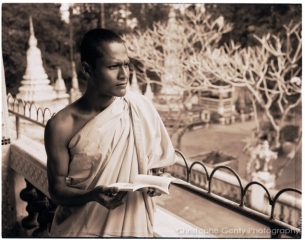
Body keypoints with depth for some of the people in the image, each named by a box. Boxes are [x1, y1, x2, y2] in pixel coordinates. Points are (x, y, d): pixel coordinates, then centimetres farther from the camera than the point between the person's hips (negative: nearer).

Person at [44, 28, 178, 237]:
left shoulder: (139, 107, -11)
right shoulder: (62, 125, -15)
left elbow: (159, 159, 1)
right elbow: (57, 190, -11)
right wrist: (92, 195, -28)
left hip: (131, 224, 2)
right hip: (80, 228, -1)